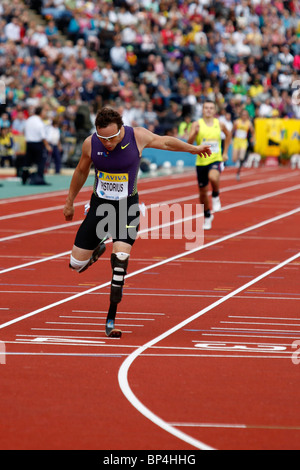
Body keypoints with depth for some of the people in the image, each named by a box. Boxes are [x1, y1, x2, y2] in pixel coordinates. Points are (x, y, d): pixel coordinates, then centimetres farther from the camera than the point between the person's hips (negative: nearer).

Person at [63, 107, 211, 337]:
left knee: (120, 259, -20)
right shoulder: (90, 144, -12)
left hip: (127, 206, -2)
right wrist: (70, 202, 16)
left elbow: (165, 141, 5)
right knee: (77, 264, 0)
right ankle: (98, 248, 37)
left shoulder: (138, 136, -16)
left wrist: (194, 148, 16)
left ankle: (111, 319, -12)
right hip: (99, 205, 2)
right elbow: (81, 172, 7)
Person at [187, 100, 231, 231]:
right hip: (201, 161, 1)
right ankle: (207, 216, 32)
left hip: (216, 160, -1)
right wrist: (195, 133, -34)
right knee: (203, 191, 10)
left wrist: (225, 152, 17)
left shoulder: (220, 124, 1)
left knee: (213, 177, -35)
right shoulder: (197, 124, -5)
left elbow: (228, 135, 23)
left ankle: (216, 197, -5)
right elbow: (189, 142, -15)